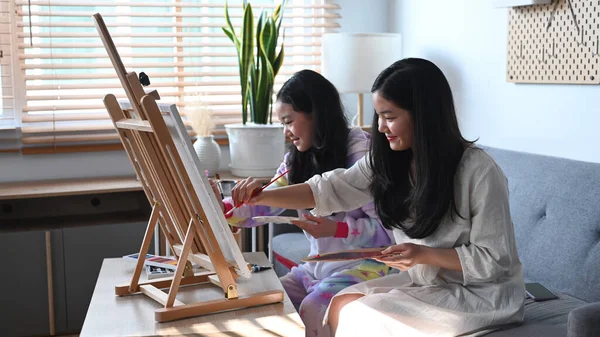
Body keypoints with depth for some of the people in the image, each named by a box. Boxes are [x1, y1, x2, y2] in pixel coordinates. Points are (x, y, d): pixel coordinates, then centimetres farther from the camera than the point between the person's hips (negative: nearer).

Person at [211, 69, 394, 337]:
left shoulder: (360, 154, -14)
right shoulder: (296, 160, 9)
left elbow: (388, 229, -16)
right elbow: (261, 207, -1)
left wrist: (337, 229, -28)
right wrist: (222, 207, -18)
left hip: (361, 265, -7)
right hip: (316, 266, 7)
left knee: (311, 311, -28)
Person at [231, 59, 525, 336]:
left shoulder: (480, 172, -22)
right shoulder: (388, 161, -2)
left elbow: (494, 260, -18)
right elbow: (329, 190, -6)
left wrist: (424, 254, -27)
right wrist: (263, 197, -17)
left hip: (481, 293, -6)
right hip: (423, 281, 7)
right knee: (341, 305, -7)